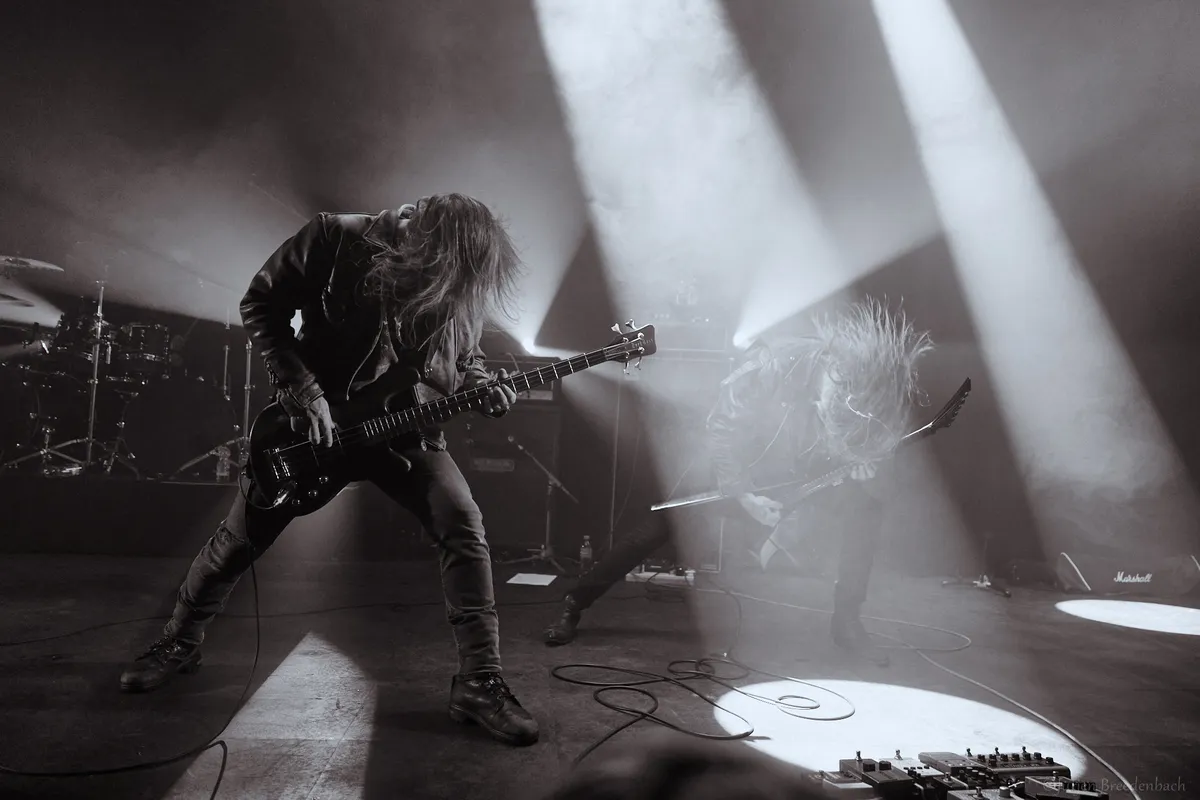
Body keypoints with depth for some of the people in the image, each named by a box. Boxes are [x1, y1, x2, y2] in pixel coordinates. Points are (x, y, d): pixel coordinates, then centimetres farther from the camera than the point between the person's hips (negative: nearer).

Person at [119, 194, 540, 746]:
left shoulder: (463, 287, -11)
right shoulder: (334, 240, -19)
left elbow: (464, 357, 6)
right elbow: (260, 306, -9)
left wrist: (482, 387, -17)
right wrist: (300, 389, -17)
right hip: (312, 420, -1)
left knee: (464, 528, -16)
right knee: (242, 536, 9)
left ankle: (479, 683, -5)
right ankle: (180, 642, 38)